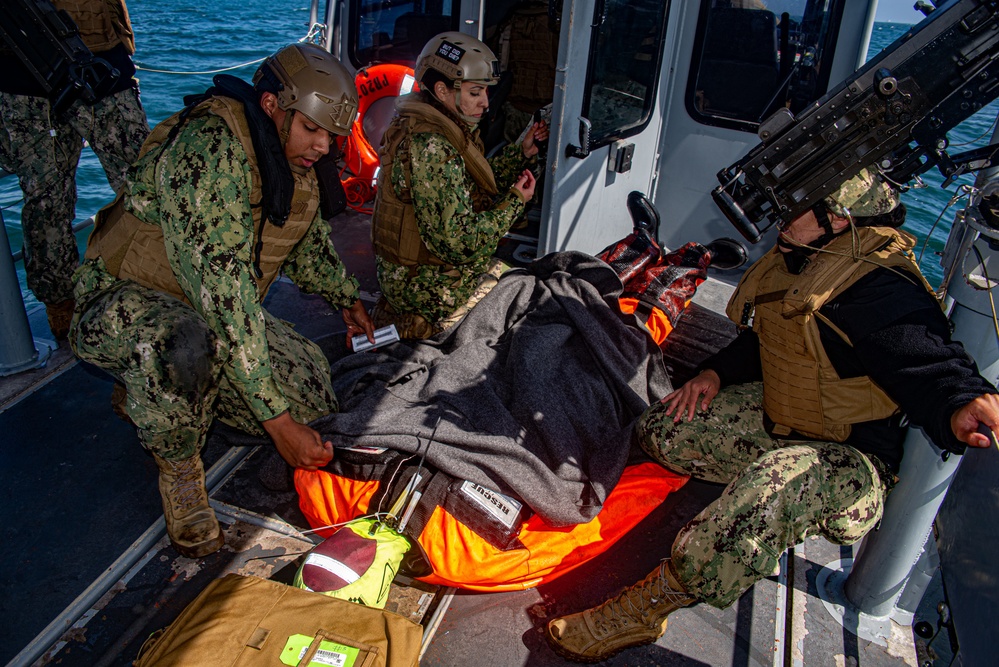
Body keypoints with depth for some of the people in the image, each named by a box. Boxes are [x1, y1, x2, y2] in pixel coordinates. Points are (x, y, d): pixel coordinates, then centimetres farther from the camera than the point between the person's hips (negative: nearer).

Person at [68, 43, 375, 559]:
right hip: (120, 304, -7)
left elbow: (309, 241, 22)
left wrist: (346, 299, 27)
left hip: (212, 311, 8)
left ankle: (156, 392, 13)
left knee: (313, 399, -5)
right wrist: (276, 420, -37)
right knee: (182, 343, -42)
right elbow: (223, 290, -36)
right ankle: (178, 465, -9)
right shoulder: (210, 146, -29)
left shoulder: (295, 163, -1)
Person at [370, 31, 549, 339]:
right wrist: (515, 202, -14)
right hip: (429, 286, -10)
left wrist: (522, 152, 10)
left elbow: (473, 186, 17)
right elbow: (458, 241, -28)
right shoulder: (430, 146, -26)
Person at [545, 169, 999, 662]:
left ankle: (645, 608, -29)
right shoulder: (798, 260, 1)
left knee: (777, 483, -44)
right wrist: (715, 372, 1)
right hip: (780, 417, 9)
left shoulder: (879, 291, -26)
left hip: (852, 455, -9)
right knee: (659, 431, 5)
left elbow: (934, 366, -37)